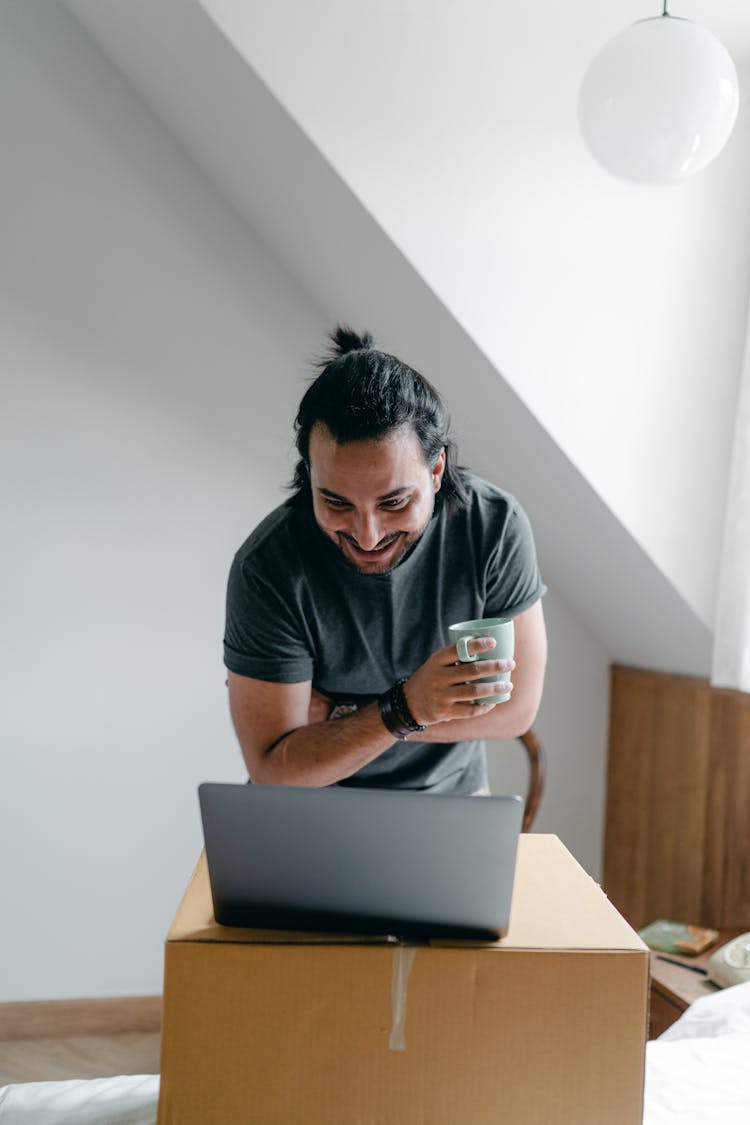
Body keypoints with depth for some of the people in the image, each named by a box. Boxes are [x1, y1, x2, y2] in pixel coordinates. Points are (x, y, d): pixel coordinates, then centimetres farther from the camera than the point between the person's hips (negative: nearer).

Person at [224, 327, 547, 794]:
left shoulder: (497, 525, -16)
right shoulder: (267, 568, -21)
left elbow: (516, 707, -10)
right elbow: (273, 770, -16)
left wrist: (336, 716, -14)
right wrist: (406, 708, -29)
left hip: (453, 795, 1)